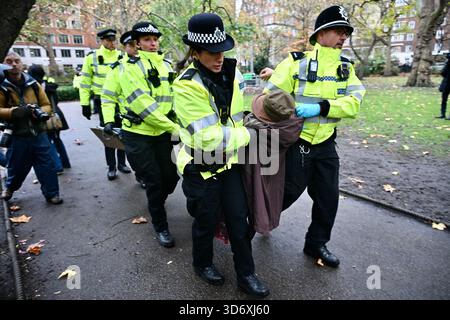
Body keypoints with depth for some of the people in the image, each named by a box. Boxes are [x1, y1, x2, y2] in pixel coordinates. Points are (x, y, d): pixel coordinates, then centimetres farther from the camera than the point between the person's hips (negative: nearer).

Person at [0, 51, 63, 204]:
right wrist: (14, 111, -25)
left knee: (46, 165, 1)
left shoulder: (33, 84, 4)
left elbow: (46, 105, 8)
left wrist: (41, 112, -13)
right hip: (17, 136, -1)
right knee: (17, 166, 14)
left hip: (38, 133, 2)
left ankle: (51, 193, 13)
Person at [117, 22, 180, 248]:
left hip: (163, 133, 5)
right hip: (138, 134, -4)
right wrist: (173, 127, -22)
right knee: (153, 181, 1)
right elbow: (142, 104, -18)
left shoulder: (167, 65, 10)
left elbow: (175, 97, 6)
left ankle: (155, 204, 42)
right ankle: (160, 227, 21)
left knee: (171, 176, 8)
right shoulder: (130, 67, -7)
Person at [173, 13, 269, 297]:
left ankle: (246, 274, 30)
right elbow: (210, 139, -26)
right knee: (207, 220, 12)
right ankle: (203, 264, 42)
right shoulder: (187, 86, -22)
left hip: (229, 162, 5)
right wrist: (248, 134, -16)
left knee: (239, 218, 10)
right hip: (201, 166, -5)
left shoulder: (232, 72, -1)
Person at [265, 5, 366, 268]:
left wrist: (320, 108, -22)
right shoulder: (296, 62, -8)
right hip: (296, 141, -5)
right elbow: (272, 97, -9)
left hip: (326, 143, 6)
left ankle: (316, 244, 31)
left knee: (329, 197, 10)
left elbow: (354, 102, -8)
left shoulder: (346, 67, 7)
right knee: (290, 191, 6)